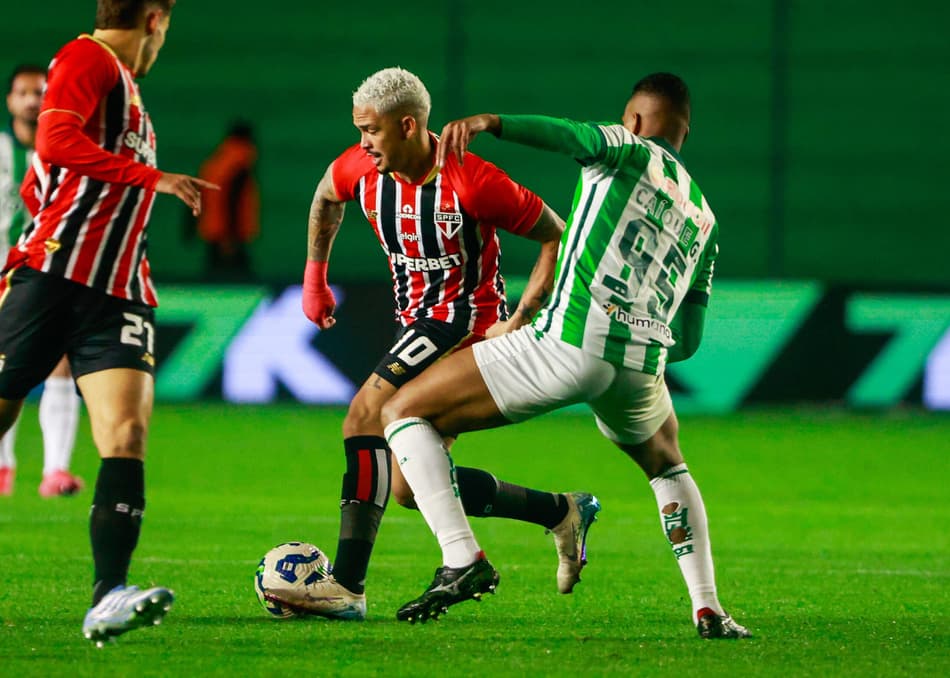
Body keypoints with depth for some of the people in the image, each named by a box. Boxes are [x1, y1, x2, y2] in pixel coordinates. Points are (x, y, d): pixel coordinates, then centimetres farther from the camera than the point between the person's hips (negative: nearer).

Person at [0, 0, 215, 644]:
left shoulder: (123, 84, 25)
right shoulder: (87, 59, -1)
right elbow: (56, 142, -20)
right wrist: (154, 178, -21)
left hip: (116, 295, 7)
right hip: (53, 273, -7)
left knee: (127, 433, -13)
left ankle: (109, 597, -24)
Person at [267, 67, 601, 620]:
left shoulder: (472, 182, -21)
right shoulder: (360, 170, -2)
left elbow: (557, 237, -12)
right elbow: (327, 198, 24)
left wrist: (518, 323, -17)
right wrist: (315, 277, 21)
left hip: (466, 323, -8)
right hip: (418, 324, 9)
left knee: (366, 418, -24)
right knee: (410, 487, 5)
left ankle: (347, 584, -26)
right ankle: (562, 512, 17)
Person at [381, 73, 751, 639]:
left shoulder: (631, 154, 9)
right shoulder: (704, 218, 25)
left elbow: (577, 137, -17)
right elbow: (689, 338, 26)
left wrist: (489, 122, -30)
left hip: (568, 343, -6)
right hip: (642, 364, 6)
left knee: (405, 412, 5)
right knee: (668, 466, 38)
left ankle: (463, 559, -12)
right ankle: (708, 610, 24)